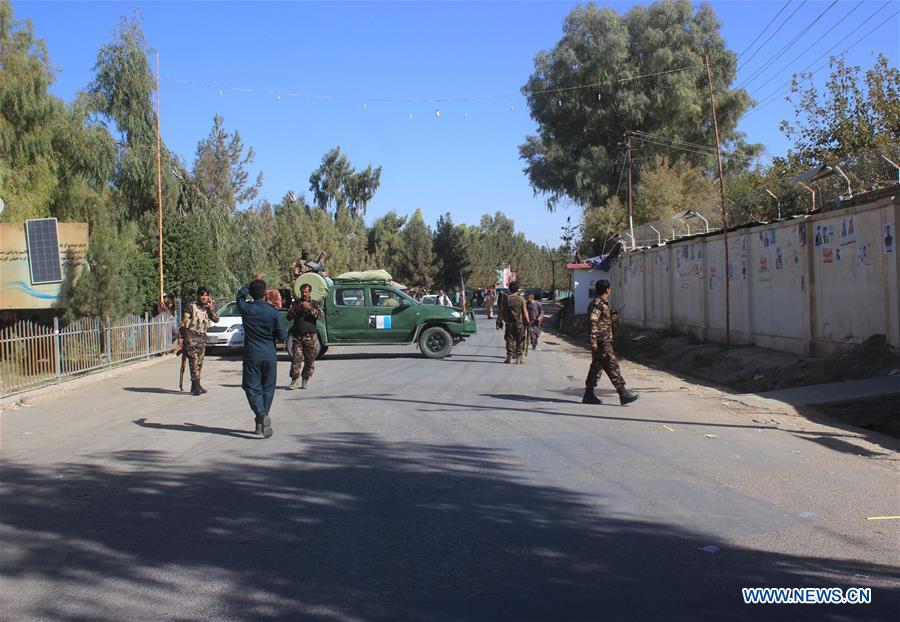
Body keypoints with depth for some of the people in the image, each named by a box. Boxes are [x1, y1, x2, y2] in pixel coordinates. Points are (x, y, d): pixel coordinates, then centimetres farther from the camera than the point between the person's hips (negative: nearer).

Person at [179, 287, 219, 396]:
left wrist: (211, 307, -8)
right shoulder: (192, 307, -2)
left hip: (202, 337, 5)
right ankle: (196, 385, -13)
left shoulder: (209, 308, 12)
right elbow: (183, 323, -2)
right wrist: (181, 337, -6)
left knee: (199, 362, 7)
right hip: (191, 336, -5)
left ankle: (195, 386, 15)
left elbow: (216, 319, -2)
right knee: (194, 360, -13)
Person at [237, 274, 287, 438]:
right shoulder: (273, 312, -9)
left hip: (251, 356, 0)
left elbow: (240, 294, 18)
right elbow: (283, 335, -5)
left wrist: (253, 281, 22)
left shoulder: (246, 309, -5)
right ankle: (262, 422, 17)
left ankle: (261, 414, -22)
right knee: (267, 389, 13)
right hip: (269, 357, 0)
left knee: (252, 388, 3)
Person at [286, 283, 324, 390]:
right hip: (297, 336, 1)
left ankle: (306, 380, 13)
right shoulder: (296, 303, 12)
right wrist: (296, 309, -13)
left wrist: (310, 308, -18)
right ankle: (295, 380, -4)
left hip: (310, 336, -1)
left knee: (310, 359, 2)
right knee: (296, 358, -7)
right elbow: (289, 316, 4)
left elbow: (321, 315, -8)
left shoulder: (315, 303, 7)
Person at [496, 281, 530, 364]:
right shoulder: (521, 298, -7)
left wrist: (499, 321, 8)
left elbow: (501, 311, 1)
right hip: (519, 323, -2)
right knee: (520, 340, 5)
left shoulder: (505, 298, -1)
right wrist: (527, 321, 1)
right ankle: (519, 358, 3)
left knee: (509, 339, 10)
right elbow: (525, 311, -7)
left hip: (509, 323, 2)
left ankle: (509, 357, 8)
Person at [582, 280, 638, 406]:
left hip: (605, 340, 10)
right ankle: (623, 394, -10)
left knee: (596, 366, 11)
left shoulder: (604, 303, 18)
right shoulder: (597, 303, -13)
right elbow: (593, 322, -20)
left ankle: (589, 395, 15)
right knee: (612, 366, -10)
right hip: (601, 341, -10)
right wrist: (593, 340, -25)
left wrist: (613, 318, 7)